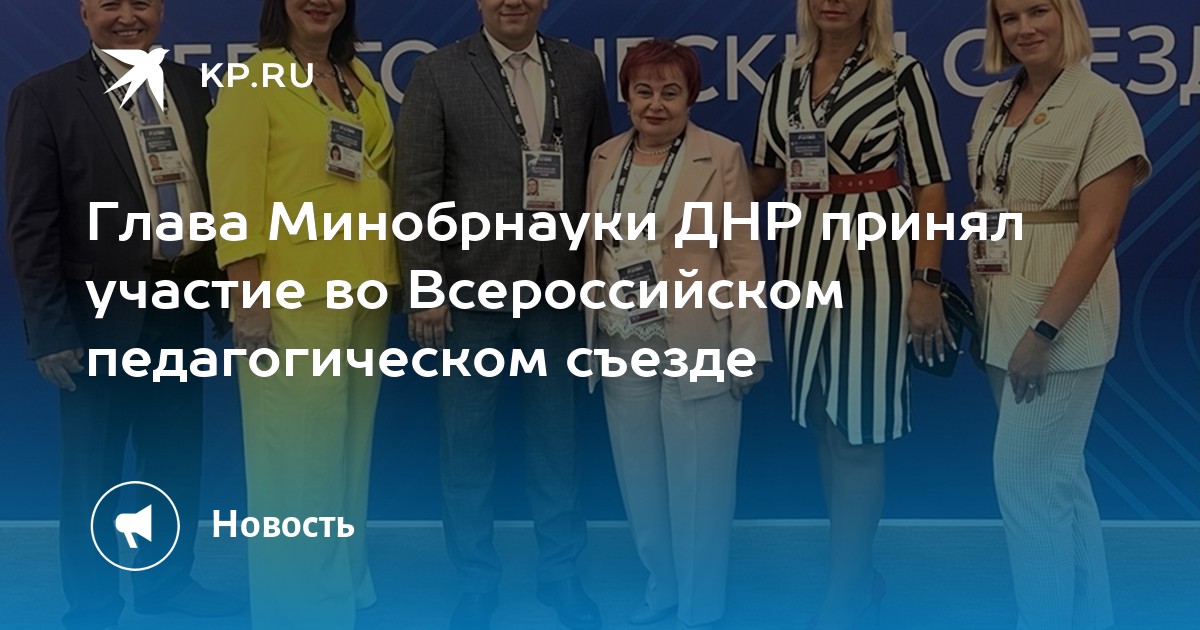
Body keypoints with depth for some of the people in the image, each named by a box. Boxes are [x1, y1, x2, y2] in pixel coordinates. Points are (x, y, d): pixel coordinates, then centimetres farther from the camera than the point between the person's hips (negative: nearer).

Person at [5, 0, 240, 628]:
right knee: (93, 469, 10)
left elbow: (216, 185, 9)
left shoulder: (191, 85, 7)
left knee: (177, 457, 16)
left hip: (181, 308, 5)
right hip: (100, 316, -4)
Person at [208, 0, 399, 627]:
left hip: (366, 287, 6)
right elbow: (235, 195, -11)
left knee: (351, 442, 16)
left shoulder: (364, 81, 13)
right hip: (295, 293, -6)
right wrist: (247, 299, -16)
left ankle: (346, 579, 31)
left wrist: (390, 278, 13)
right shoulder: (251, 81, -5)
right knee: (300, 450, -1)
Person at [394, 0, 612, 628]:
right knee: (467, 443, 9)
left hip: (558, 287, 2)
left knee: (557, 435, 13)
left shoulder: (582, 68, 5)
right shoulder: (437, 72, -4)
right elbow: (416, 188, -6)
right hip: (471, 287, -2)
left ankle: (559, 570, 29)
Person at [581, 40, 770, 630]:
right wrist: (589, 333, 9)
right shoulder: (603, 158, 8)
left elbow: (743, 257, -7)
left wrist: (747, 348, -11)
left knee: (698, 481, 4)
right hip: (623, 345, 5)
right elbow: (592, 252, 12)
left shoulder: (722, 157, -6)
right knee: (640, 478, 13)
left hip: (699, 343, -4)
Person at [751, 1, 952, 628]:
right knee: (823, 417, 11)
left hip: (876, 254, -5)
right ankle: (860, 573, 27)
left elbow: (930, 181, -7)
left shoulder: (901, 74, -5)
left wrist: (925, 281, -13)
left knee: (858, 424, -1)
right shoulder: (783, 77, 10)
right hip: (805, 253, 6)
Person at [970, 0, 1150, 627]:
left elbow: (1099, 231, -16)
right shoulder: (995, 102, 10)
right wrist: (979, 308, 10)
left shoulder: (1102, 103, -10)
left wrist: (1044, 330, -20)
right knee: (1059, 474, 16)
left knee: (1026, 477, -6)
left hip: (1059, 315, -7)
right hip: (1002, 311, 7)